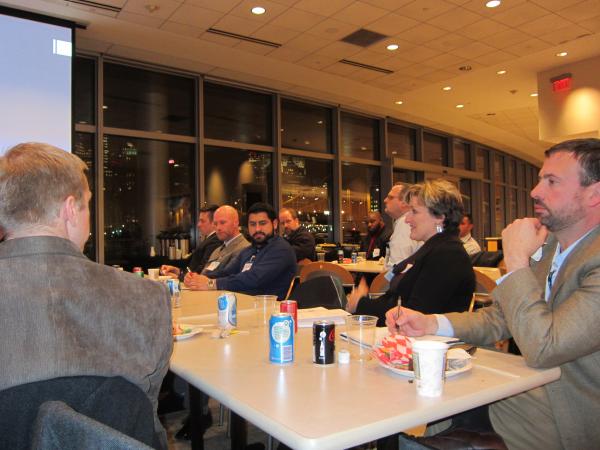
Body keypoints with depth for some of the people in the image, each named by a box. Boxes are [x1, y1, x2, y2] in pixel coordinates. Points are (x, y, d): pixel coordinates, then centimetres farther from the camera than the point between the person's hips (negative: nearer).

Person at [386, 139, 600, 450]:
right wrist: (431, 323, -6)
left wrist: (516, 259, -20)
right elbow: (499, 318, 9)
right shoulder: (547, 245, 5)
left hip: (559, 423, -6)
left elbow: (542, 348, -27)